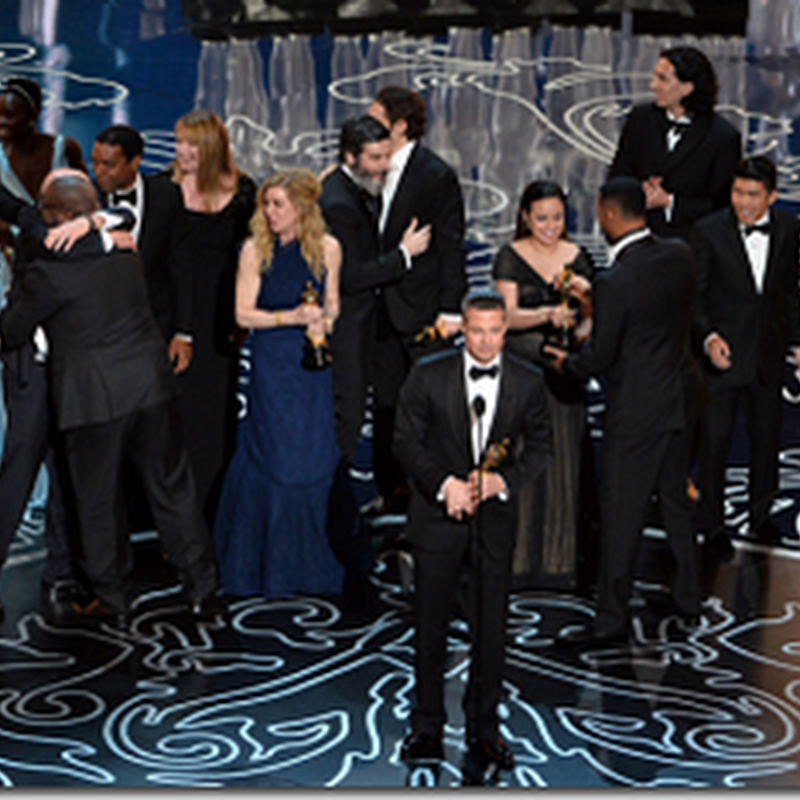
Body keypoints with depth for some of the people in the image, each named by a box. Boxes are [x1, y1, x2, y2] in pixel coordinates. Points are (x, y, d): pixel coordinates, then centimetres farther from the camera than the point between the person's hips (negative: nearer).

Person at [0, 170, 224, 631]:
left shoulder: (51, 272, -15)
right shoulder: (124, 250, 4)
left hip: (95, 398, -6)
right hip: (152, 385, 6)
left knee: (98, 505, 10)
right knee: (173, 490, 15)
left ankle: (114, 603, 20)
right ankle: (205, 590, 21)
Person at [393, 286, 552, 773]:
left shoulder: (529, 382, 0)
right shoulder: (429, 375, -4)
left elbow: (541, 446, 5)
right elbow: (407, 439, -2)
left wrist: (505, 480, -12)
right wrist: (443, 484, -15)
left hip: (495, 518, 1)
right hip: (438, 514, -1)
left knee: (492, 628, 6)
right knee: (431, 624, 5)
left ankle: (484, 729, 19)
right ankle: (427, 727, 17)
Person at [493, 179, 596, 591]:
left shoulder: (577, 257, 7)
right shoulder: (511, 257, -1)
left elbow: (591, 317, 7)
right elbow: (509, 316, -12)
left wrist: (582, 332, -15)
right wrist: (547, 314, -29)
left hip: (563, 368, 3)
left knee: (565, 459, 3)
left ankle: (560, 557, 12)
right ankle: (520, 559, 4)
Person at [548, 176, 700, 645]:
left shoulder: (614, 282, -24)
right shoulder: (680, 256, -3)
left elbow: (600, 358, -17)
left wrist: (568, 363, 6)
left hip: (635, 412, -7)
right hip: (680, 398, 7)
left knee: (621, 517, 3)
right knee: (677, 500, 21)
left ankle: (613, 621, 11)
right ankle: (689, 602, 32)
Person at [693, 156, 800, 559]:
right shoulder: (709, 231, -12)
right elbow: (695, 294, -8)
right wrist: (708, 337, -21)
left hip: (767, 355, 3)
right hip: (724, 352, -3)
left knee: (767, 438, 16)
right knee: (714, 442, 2)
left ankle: (761, 515, 35)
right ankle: (713, 527, 16)